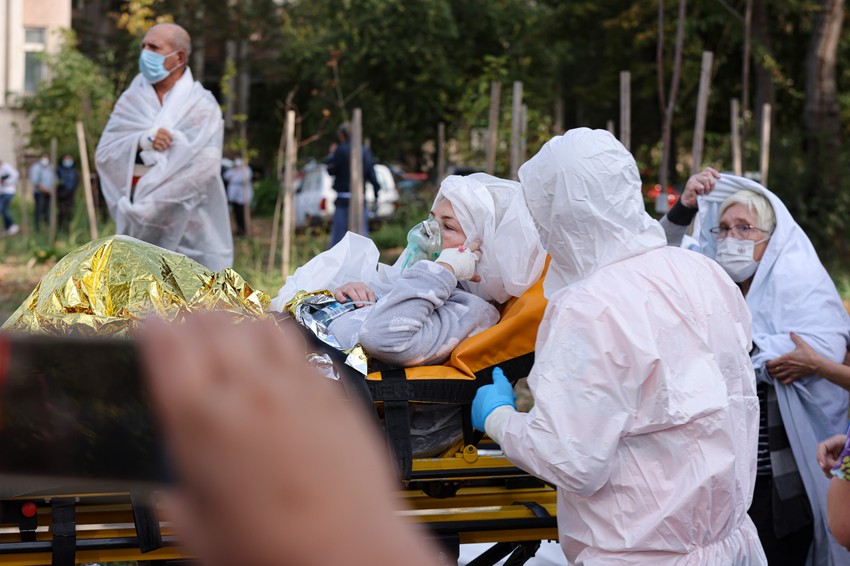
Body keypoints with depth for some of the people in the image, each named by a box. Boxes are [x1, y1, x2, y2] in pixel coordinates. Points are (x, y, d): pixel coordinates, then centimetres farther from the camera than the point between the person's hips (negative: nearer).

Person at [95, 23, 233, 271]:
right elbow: (104, 154, 3)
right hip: (137, 224, 4)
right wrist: (141, 142, -17)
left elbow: (204, 166, -13)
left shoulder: (201, 105, -2)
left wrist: (151, 203, -16)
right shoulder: (132, 100, 11)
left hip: (184, 224, -3)